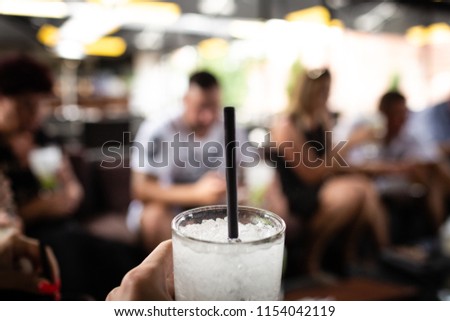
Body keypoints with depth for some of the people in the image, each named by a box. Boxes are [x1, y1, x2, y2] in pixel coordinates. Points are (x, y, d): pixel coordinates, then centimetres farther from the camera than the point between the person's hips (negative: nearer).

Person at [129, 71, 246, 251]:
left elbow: (243, 185, 2)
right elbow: (140, 189, -22)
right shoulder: (156, 132, -17)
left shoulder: (233, 134, -5)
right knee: (155, 214, -34)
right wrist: (196, 192, -34)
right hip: (165, 207, -3)